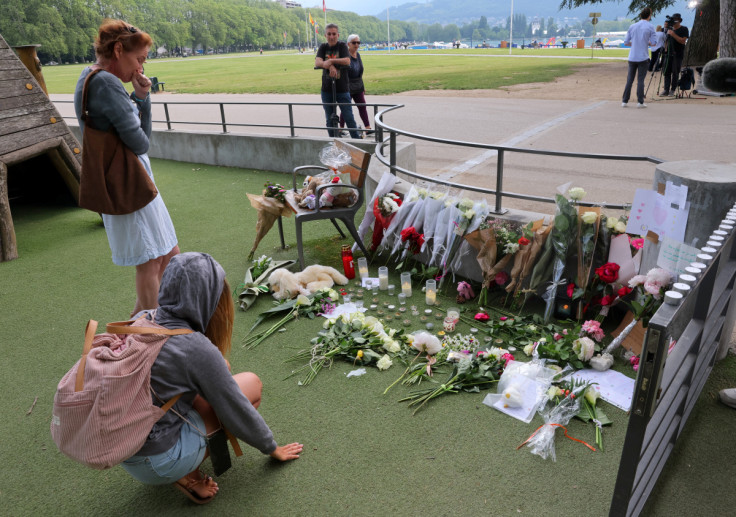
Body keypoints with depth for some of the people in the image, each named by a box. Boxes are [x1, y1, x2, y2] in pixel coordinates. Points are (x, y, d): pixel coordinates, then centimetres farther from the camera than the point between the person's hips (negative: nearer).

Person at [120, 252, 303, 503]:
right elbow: (236, 410, -10)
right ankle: (188, 474, 0)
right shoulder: (197, 349, -23)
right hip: (157, 463, -7)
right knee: (251, 384, -2)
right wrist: (272, 448, 6)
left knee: (221, 370, 12)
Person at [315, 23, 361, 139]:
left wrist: (330, 61, -24)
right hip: (326, 90, 3)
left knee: (349, 117, -5)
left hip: (342, 89, -3)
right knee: (329, 119, 10)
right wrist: (330, 66, -28)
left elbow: (347, 61, -18)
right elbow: (317, 62, -11)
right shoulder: (323, 47, 6)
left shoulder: (342, 46, -1)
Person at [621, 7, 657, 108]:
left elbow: (626, 42, 7)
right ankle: (640, 102, -2)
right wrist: (646, 42, 18)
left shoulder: (632, 26, 5)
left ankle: (625, 101, 6)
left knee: (629, 79, 7)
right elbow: (653, 42, -3)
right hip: (643, 58, -3)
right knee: (640, 80, -1)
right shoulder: (650, 27, -3)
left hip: (632, 57, 3)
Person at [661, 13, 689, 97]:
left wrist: (673, 34, -19)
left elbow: (683, 41, -14)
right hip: (668, 53, 5)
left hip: (678, 55, -5)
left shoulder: (684, 29, -3)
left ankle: (672, 90, -1)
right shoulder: (670, 29, 15)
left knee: (675, 73, -4)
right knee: (667, 72, 0)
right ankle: (666, 90, 0)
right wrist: (666, 48, 10)